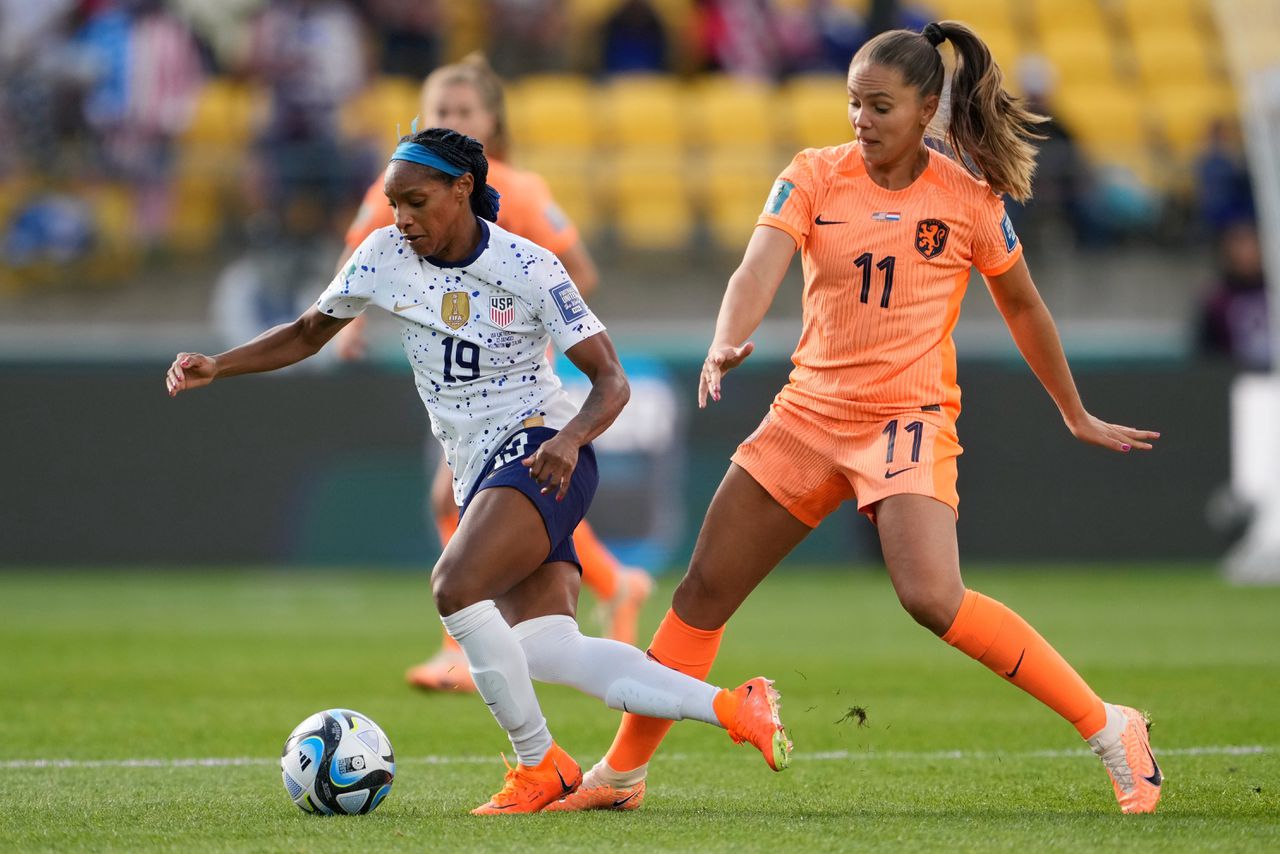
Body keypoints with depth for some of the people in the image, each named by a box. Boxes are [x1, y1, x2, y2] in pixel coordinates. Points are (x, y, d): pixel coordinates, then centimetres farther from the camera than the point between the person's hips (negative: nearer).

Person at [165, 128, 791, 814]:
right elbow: (308, 334, 16)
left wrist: (569, 438, -29)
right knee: (546, 653, -12)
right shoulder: (386, 256, 3)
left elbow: (611, 381, -9)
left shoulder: (527, 269, -11)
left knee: (454, 588, -29)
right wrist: (217, 366, 3)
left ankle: (539, 766, -14)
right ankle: (733, 708, -6)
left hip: (540, 455, -6)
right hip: (476, 473, 6)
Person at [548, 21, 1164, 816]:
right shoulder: (814, 177, -1)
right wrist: (727, 342, -38)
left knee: (934, 599, -26)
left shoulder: (970, 199, -4)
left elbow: (1023, 307, 10)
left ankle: (1111, 729, -15)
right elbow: (760, 267, -16)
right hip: (810, 413, 4)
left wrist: (1077, 416, 19)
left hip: (909, 416, -4)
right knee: (704, 591, 7)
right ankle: (621, 772, 23)